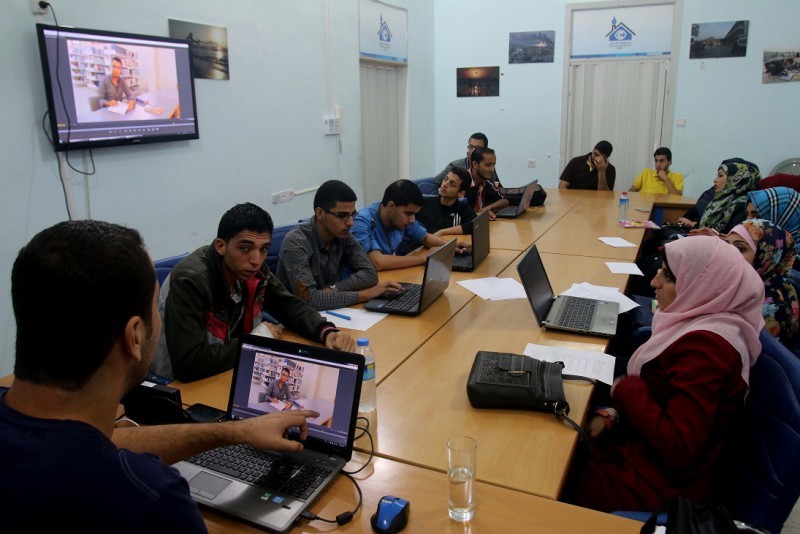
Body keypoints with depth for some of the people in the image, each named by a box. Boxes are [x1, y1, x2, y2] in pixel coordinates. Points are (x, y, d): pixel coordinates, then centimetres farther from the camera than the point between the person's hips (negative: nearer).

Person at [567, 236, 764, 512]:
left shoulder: (704, 347, -28)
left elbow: (679, 450, -30)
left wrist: (626, 391, -20)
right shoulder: (704, 321, 1)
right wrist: (613, 415, -3)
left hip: (659, 485, -8)